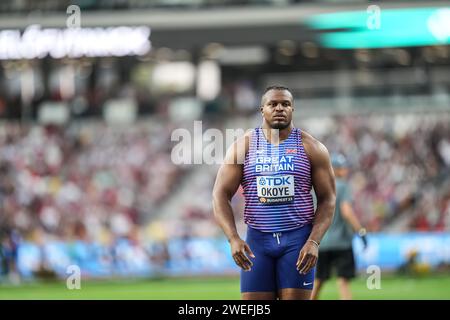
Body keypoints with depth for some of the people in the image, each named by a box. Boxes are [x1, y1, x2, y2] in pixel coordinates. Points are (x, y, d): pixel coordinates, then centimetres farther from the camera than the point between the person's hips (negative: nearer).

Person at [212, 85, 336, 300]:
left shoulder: (311, 148, 3)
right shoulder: (243, 146, 4)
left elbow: (327, 199, 2)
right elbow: (221, 195, 1)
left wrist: (314, 242, -11)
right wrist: (233, 239, -13)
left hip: (298, 239, -1)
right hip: (257, 240, 1)